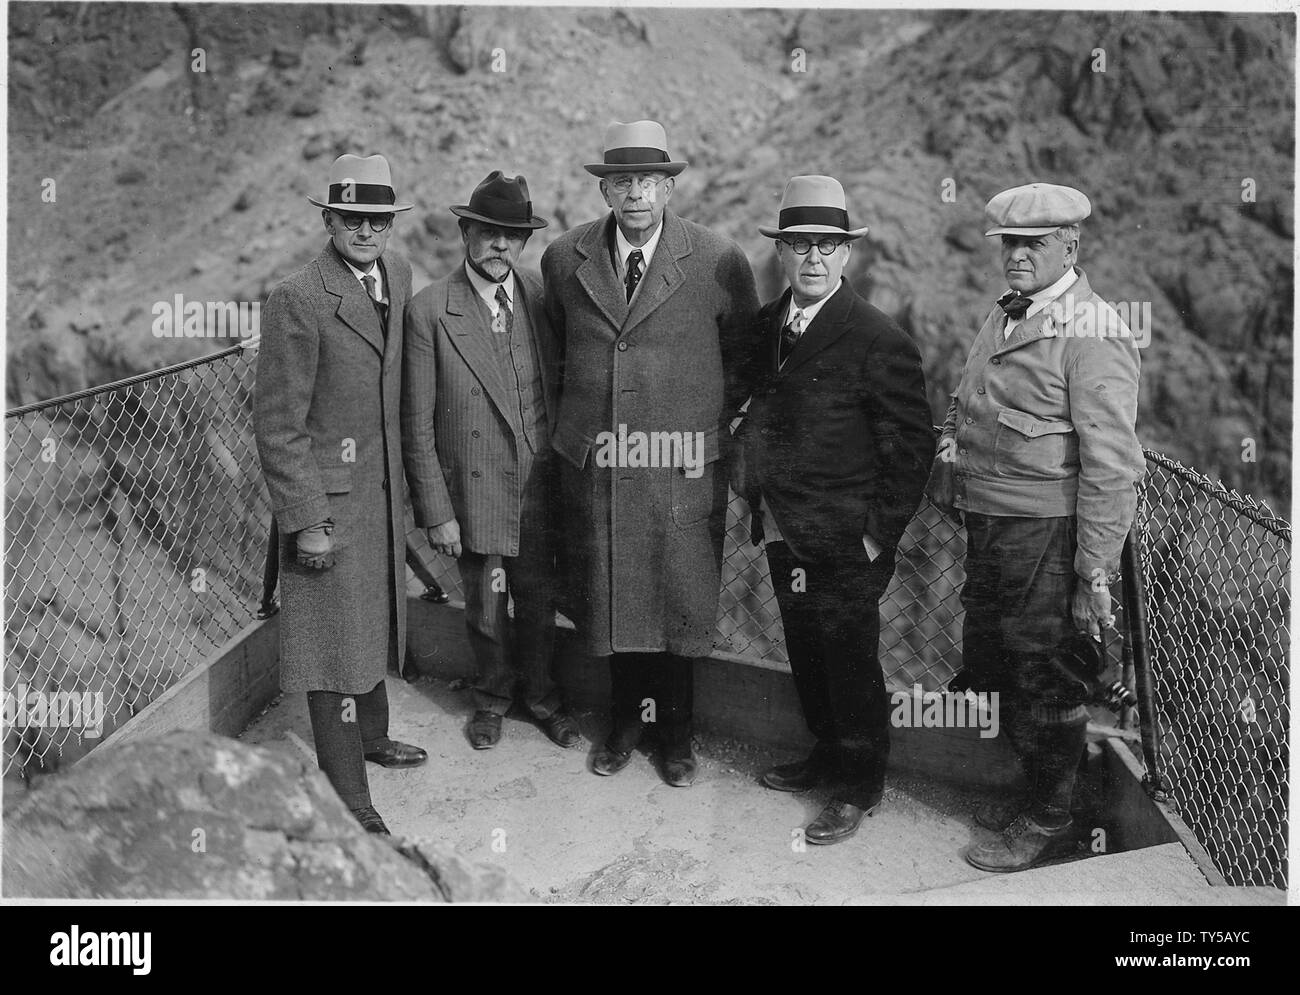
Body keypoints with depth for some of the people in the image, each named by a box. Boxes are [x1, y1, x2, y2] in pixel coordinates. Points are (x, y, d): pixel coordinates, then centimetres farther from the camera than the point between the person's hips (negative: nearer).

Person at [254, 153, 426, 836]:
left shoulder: (398, 274, 4)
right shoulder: (297, 301, -19)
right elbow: (277, 424, -17)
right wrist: (305, 520, -19)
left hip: (382, 482, 8)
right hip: (326, 490, -7)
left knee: (376, 617, 22)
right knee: (337, 633, 0)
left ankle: (370, 735, 43)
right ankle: (346, 792, 12)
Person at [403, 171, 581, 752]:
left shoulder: (543, 299, -1)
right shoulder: (429, 311, -11)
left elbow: (561, 391, 7)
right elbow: (417, 424, -9)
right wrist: (435, 511, -10)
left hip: (540, 485, 2)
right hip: (473, 490, -2)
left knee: (539, 600, 16)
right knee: (485, 608, 14)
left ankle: (539, 693, 41)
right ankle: (493, 696, 41)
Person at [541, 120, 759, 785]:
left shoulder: (718, 261, -5)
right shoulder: (564, 259, 2)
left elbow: (744, 355, 9)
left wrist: (709, 418, 6)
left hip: (683, 466, -2)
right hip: (592, 461, 2)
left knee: (680, 599, 7)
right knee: (608, 599, 11)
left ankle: (675, 731, 27)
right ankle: (627, 719, 32)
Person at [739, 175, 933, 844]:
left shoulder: (878, 341, -16)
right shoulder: (768, 324, 6)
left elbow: (913, 443, -13)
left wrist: (881, 534, -14)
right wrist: (752, 473, 9)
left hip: (844, 545, -7)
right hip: (783, 536, 7)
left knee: (849, 664, 6)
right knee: (807, 657, 20)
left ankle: (860, 786, 25)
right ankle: (827, 755, 40)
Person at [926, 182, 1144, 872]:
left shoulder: (1092, 335, -15)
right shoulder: (1004, 316, 12)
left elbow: (1111, 466, -19)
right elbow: (964, 407, 26)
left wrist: (1094, 576, -20)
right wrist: (950, 455, 8)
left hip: (1047, 533, -9)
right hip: (987, 526, 9)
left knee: (1043, 682, 5)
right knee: (989, 667, 19)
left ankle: (1049, 821, 26)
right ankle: (1034, 789, 40)